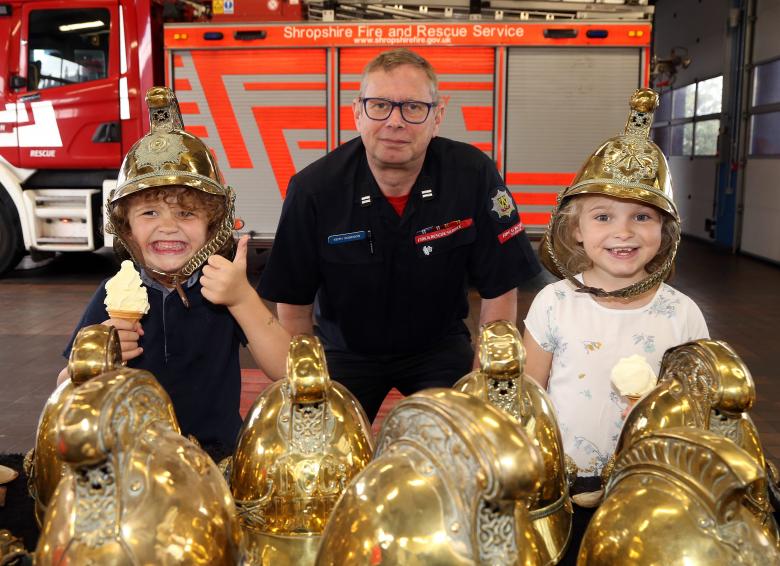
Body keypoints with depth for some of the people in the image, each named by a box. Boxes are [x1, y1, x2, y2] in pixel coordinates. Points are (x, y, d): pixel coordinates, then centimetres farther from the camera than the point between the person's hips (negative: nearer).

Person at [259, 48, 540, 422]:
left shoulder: (474, 177, -21)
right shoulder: (313, 189, -21)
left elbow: (498, 293, -13)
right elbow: (295, 305, -9)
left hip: (438, 345, 0)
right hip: (345, 346, 1)